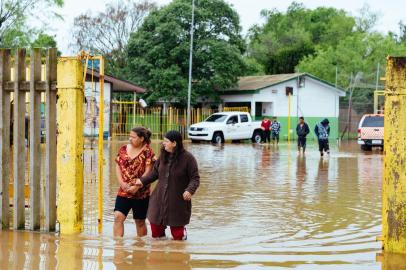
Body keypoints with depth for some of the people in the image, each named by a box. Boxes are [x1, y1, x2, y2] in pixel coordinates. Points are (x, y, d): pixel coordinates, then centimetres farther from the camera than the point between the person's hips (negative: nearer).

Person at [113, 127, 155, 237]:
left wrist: (136, 186, -18)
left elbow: (148, 172, -12)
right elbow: (118, 167, 6)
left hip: (141, 193, -3)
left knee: (140, 221, 9)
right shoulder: (123, 149, 6)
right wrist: (122, 183, -8)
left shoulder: (147, 152, -7)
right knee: (118, 217, -11)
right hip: (123, 192, 3)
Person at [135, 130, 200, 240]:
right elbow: (155, 172, 15)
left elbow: (195, 178, -10)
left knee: (177, 236, 2)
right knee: (156, 232, 8)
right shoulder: (163, 156, 3)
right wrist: (143, 181, 6)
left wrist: (190, 190, -26)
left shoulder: (188, 158, -12)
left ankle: (182, 232, 34)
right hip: (160, 199, 4)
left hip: (178, 202, -4)